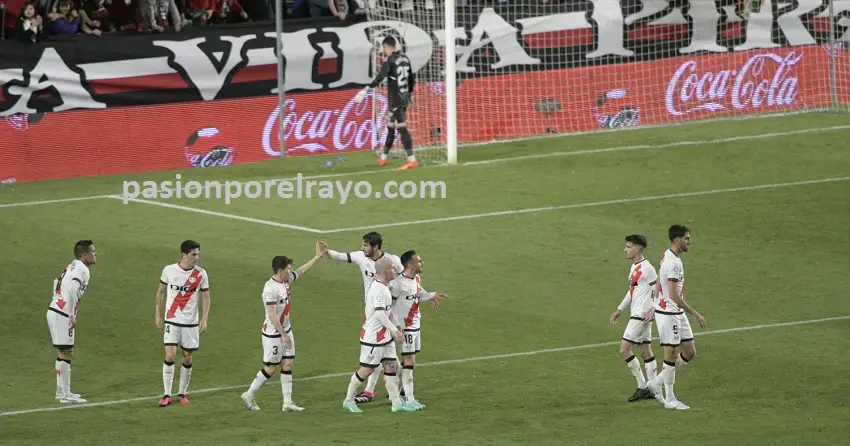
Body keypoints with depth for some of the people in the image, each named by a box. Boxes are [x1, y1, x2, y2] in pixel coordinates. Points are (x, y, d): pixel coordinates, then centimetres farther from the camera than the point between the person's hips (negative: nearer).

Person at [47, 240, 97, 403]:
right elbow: (71, 291, -26)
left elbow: (57, 282, 25)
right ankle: (64, 394, -4)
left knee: (65, 353, 17)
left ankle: (62, 390, 24)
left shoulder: (73, 266, 15)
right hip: (62, 315, -10)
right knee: (65, 353, -6)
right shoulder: (81, 269, -14)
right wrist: (72, 316, -23)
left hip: (54, 310, 10)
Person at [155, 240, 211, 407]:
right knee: (170, 355, -11)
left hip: (190, 322, 1)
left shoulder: (201, 274, -3)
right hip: (172, 321, -1)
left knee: (187, 358, 6)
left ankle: (183, 393, 20)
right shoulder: (169, 270, -5)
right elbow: (160, 292, 8)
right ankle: (167, 395, -4)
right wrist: (158, 315, 8)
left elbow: (206, 297, 3)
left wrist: (205, 319, -8)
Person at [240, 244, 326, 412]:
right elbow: (272, 315, -26)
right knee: (270, 368, 0)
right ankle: (249, 395, 16)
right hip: (273, 333, -8)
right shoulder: (270, 288, -25)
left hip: (286, 329, 8)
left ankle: (287, 402, 9)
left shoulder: (287, 280, 1)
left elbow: (302, 271, 19)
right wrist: (283, 334, -24)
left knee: (288, 364, 6)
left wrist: (318, 256, 18)